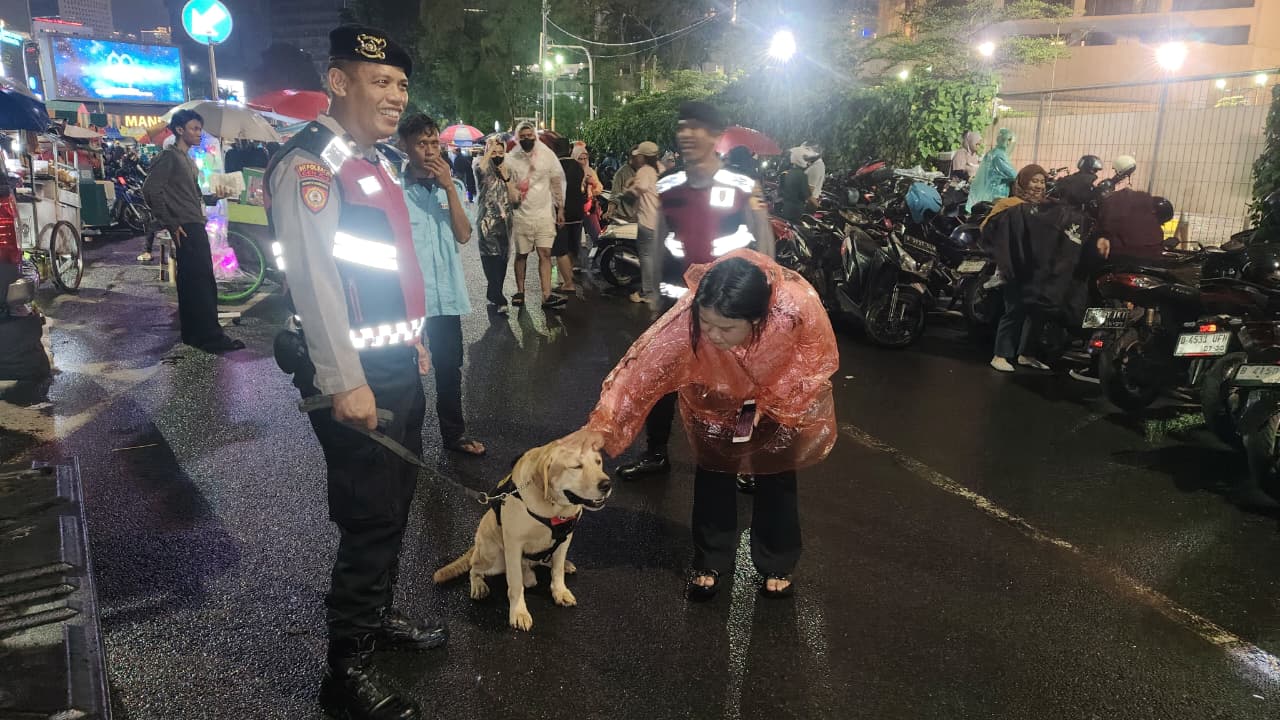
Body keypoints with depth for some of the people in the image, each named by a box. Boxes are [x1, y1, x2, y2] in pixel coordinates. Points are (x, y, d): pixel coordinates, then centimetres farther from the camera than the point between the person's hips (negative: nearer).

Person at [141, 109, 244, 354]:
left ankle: (193, 334, 17)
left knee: (192, 282, 12)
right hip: (186, 229, -10)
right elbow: (151, 189, -18)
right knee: (202, 282, -13)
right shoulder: (170, 156, -8)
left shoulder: (187, 160, 21)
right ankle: (210, 336, -13)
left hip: (196, 226, 10)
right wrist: (171, 223, -17)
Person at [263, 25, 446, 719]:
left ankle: (377, 615, 37)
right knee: (370, 518, -3)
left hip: (399, 367, 9)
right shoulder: (309, 163, -14)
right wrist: (345, 382, -23)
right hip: (357, 376, -9)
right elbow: (314, 278, -21)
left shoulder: (376, 161, 15)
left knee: (395, 502, 18)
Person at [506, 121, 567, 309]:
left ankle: (547, 296, -8)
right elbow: (507, 185, 8)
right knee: (521, 255, 9)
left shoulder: (547, 154, 1)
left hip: (544, 214, 0)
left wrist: (560, 209, 5)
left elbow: (556, 182, 6)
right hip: (521, 215, 0)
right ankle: (520, 292, 22)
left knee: (545, 254, -6)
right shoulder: (511, 159, 0)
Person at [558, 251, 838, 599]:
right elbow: (645, 364, -42)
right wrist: (601, 424, -50)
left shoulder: (798, 309, -41)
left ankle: (777, 566, 31)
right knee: (713, 471, 5)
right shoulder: (688, 315, -42)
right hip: (718, 396, 0)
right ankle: (711, 563, 27)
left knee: (776, 475, 10)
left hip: (785, 394, 0)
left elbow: (819, 362, -22)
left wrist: (769, 402, -27)